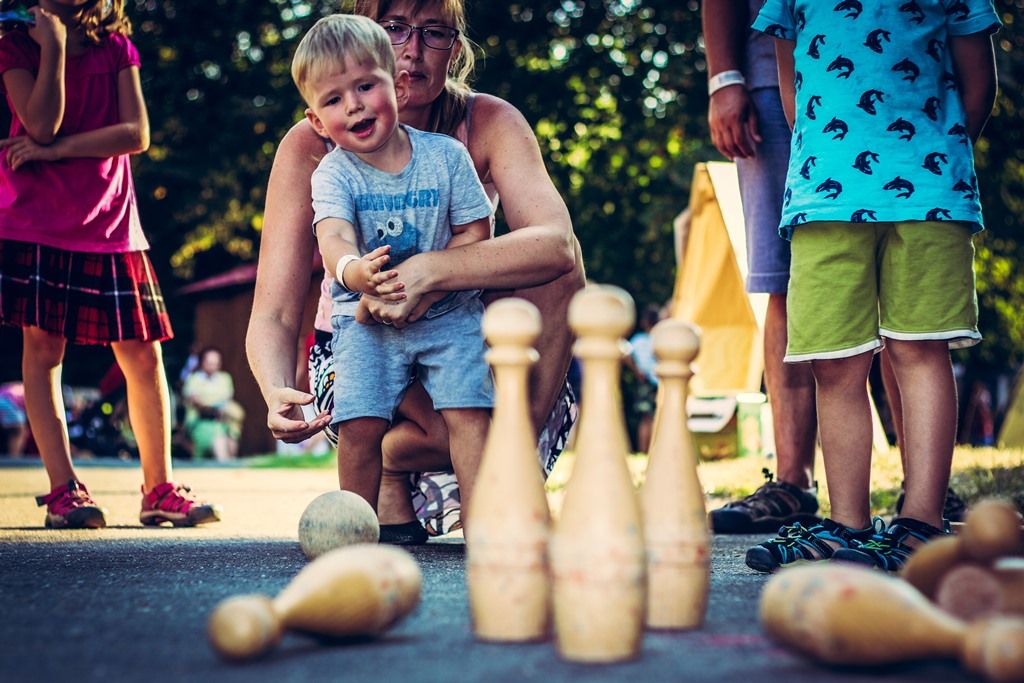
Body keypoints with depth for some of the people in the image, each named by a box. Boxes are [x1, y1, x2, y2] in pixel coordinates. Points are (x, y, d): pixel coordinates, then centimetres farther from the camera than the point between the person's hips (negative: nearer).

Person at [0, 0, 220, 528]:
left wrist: (55, 150, -10)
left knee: (143, 351, 0)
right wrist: (54, 47, -13)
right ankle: (63, 489, 3)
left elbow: (136, 134, -4)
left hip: (109, 221, 2)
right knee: (42, 346, -4)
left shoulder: (116, 46, 9)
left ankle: (158, 489, 8)